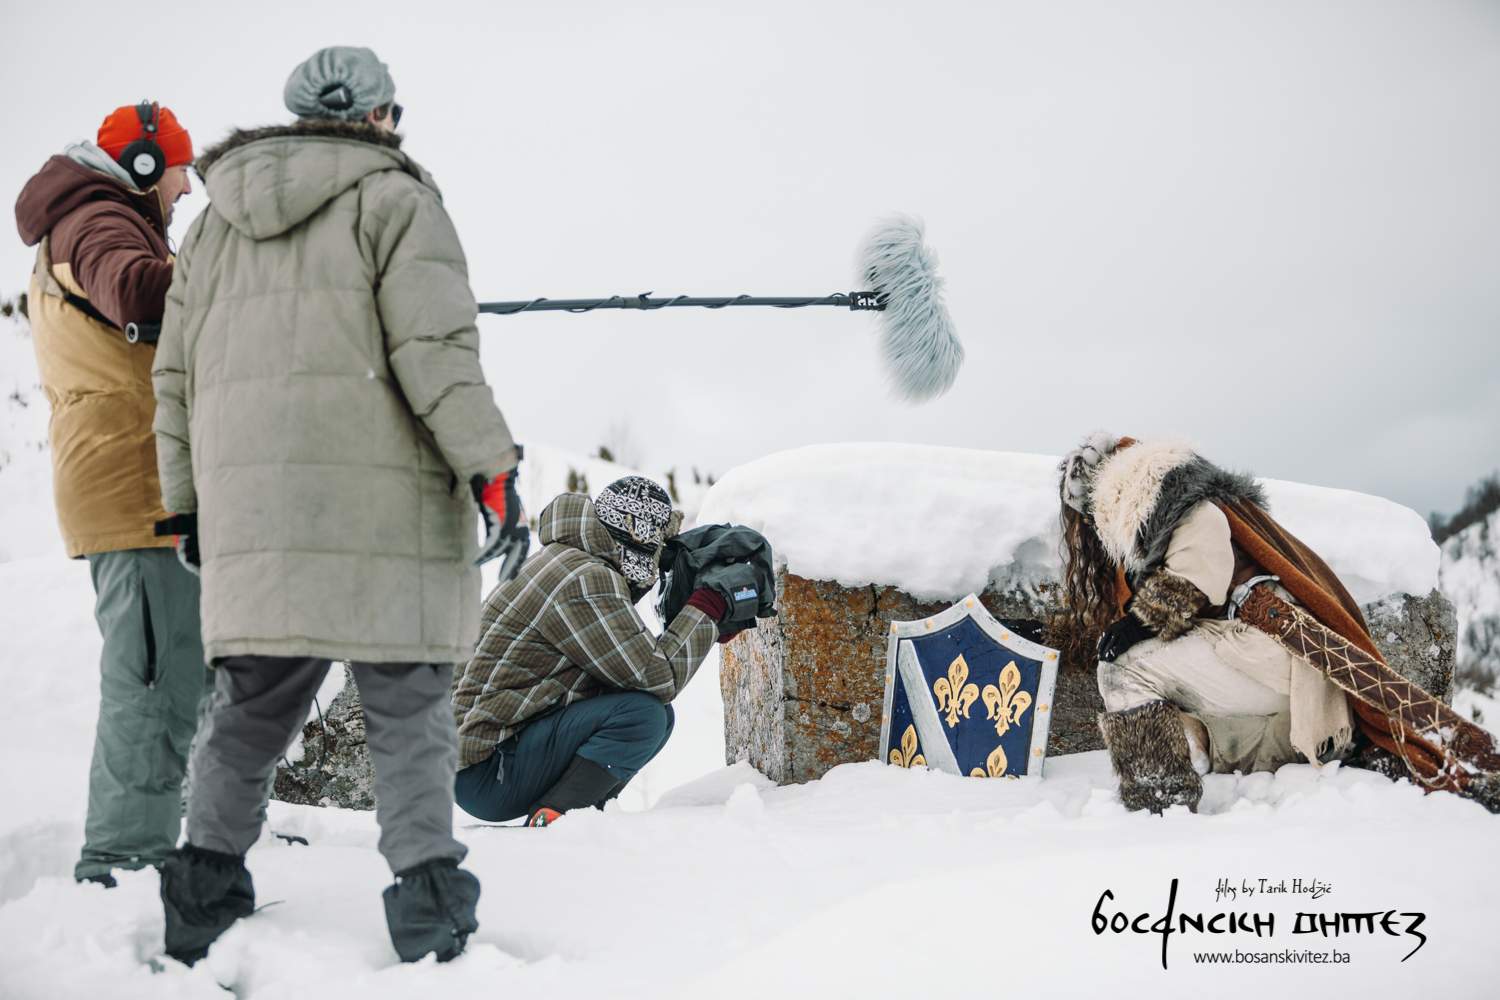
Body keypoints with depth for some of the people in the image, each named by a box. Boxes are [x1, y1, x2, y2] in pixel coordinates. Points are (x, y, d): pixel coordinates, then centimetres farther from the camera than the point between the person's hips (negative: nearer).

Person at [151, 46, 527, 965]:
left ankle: (203, 895, 11)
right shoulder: (392, 198, 0)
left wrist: (188, 498, 22)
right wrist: (491, 464, -9)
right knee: (409, 711, 0)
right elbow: (434, 348, -11)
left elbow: (178, 368, 19)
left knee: (253, 711, 12)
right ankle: (428, 903, -3)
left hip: (250, 505, 5)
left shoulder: (220, 217, 20)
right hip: (381, 505, -5)